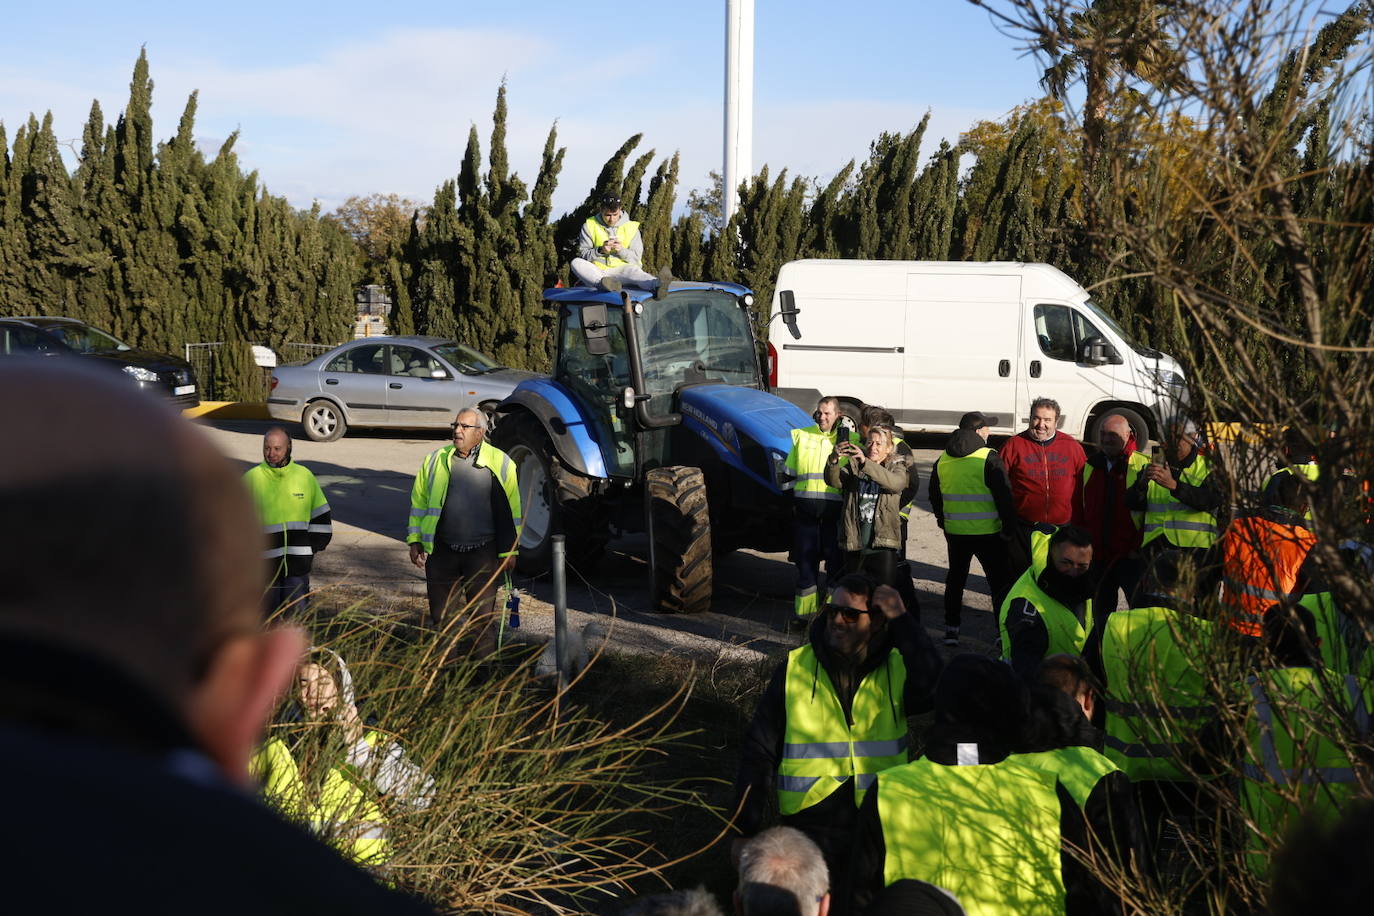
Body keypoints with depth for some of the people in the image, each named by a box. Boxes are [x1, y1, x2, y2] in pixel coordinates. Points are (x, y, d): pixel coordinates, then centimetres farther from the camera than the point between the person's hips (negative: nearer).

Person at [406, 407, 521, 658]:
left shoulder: (500, 463, -1)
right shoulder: (435, 460, 7)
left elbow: (511, 511, 1)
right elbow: (418, 501, 12)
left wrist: (508, 551, -1)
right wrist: (415, 540, 6)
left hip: (482, 553, -2)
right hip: (442, 552, 3)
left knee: (482, 616, 3)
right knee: (440, 616, 10)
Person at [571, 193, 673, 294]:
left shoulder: (631, 227, 10)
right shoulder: (590, 225, 9)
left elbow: (636, 258, 7)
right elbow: (583, 253, 5)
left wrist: (621, 250, -13)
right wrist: (600, 251, -14)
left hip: (621, 271, -1)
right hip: (597, 271, 1)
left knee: (633, 270, -35)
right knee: (576, 263, -29)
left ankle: (657, 284, -69)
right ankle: (603, 282, -59)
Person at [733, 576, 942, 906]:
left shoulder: (896, 668, 3)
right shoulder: (794, 669, 2)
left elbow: (935, 690, -20)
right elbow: (760, 752, 3)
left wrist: (902, 620, -17)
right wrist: (745, 830, -2)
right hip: (811, 823, 0)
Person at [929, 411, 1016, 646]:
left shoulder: (943, 459, 5)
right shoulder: (989, 459, -13)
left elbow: (934, 496, 15)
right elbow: (1004, 496, -14)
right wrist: (1009, 527, -6)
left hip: (954, 531, 5)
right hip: (987, 532, -5)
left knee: (955, 579, 17)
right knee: (1000, 581, 4)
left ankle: (951, 629, 19)